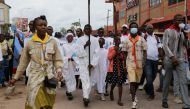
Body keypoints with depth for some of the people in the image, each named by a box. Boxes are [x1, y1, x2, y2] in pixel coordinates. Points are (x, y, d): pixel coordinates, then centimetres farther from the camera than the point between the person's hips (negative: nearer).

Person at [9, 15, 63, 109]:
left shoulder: (52, 42, -1)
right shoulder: (30, 43, -2)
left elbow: (58, 60, 4)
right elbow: (23, 63, 7)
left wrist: (59, 70, -13)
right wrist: (15, 77, 10)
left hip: (49, 78, 1)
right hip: (35, 78, -1)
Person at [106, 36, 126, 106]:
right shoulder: (111, 49, 0)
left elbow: (124, 58, 12)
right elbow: (109, 57, -10)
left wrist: (120, 54, -8)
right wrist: (115, 51, -15)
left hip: (121, 68, 2)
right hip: (113, 68, -2)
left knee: (120, 84, -2)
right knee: (114, 83, 7)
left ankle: (119, 100, 2)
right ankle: (111, 92, 41)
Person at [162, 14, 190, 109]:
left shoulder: (182, 31, 14)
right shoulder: (168, 31, 0)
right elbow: (165, 45, -8)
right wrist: (172, 57, -15)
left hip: (181, 60, 4)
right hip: (169, 59, -3)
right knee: (167, 81, 7)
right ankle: (164, 100, 22)